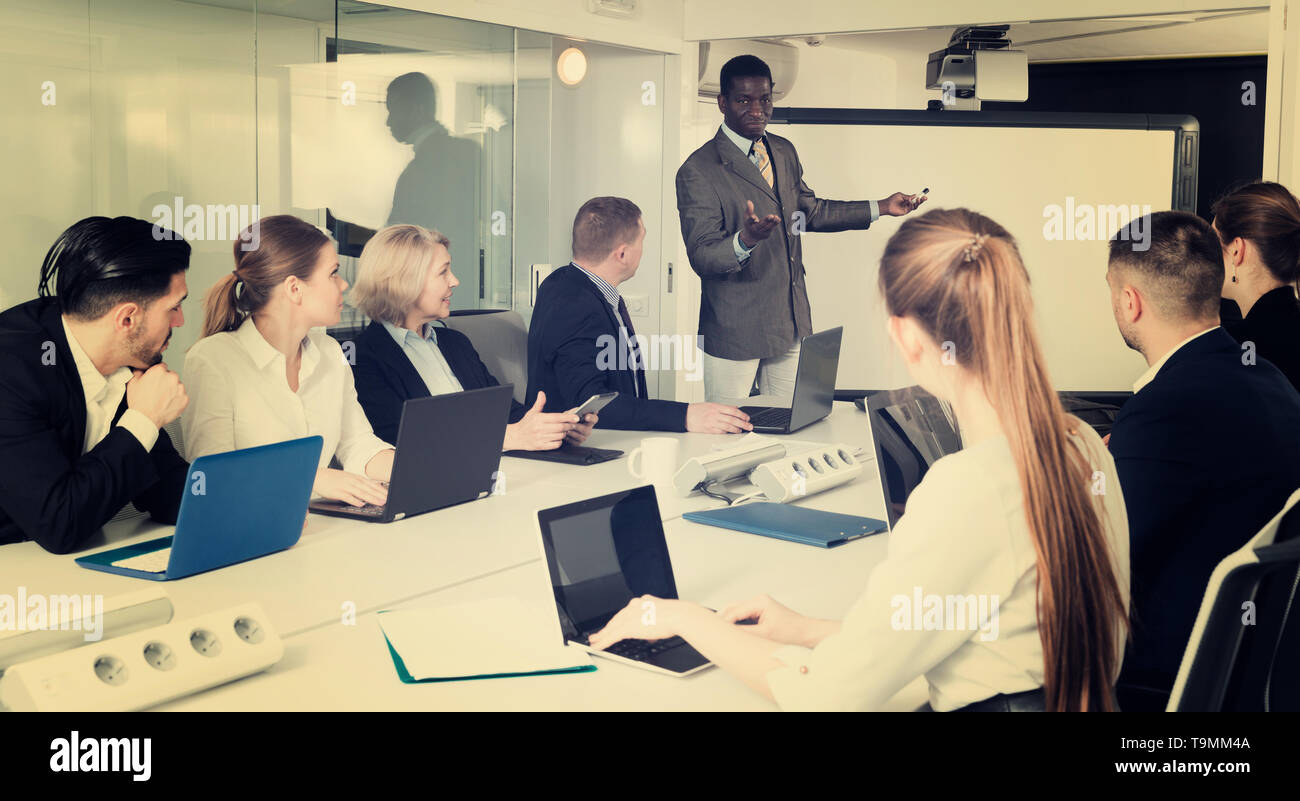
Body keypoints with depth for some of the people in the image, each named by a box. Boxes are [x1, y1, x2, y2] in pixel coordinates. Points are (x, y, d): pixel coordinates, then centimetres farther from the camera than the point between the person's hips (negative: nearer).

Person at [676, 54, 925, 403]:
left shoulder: (785, 152, 10)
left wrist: (881, 207, 21)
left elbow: (809, 211, 24)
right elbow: (701, 256, -19)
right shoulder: (698, 171, -14)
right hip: (734, 333, -6)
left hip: (792, 323, 6)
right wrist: (745, 240, -39)